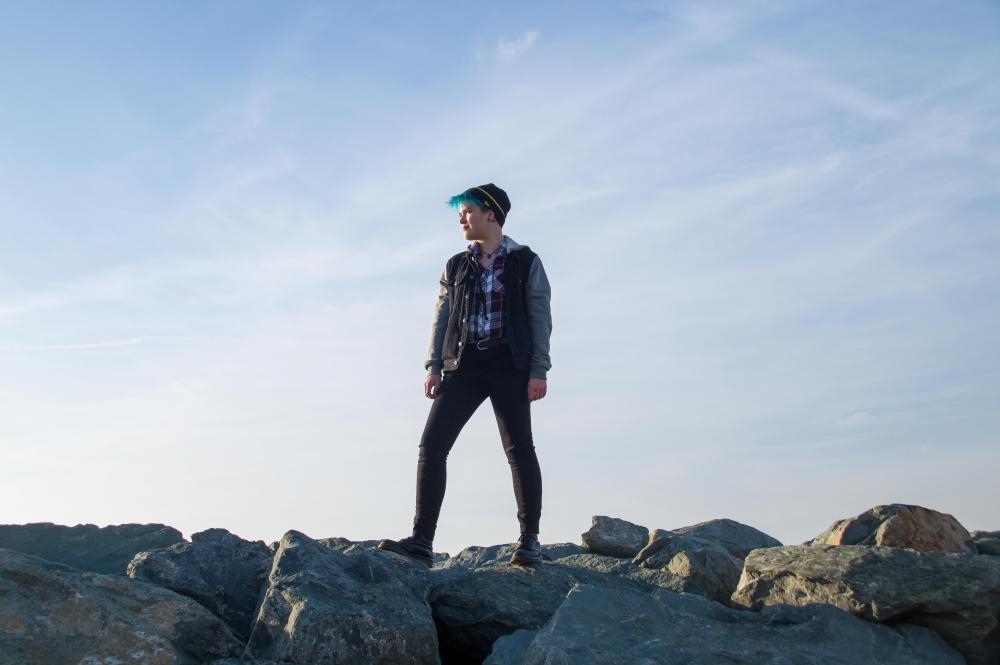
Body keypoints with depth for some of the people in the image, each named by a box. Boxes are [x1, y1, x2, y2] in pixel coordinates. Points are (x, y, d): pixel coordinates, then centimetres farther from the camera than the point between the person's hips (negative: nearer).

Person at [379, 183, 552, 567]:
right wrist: (434, 366, 2)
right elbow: (441, 318, 14)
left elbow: (540, 318, 1)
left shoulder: (525, 262, 6)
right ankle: (422, 541, -9)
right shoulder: (456, 266, 17)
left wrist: (539, 370, -8)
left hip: (509, 365, -3)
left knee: (519, 449, -2)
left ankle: (529, 540, 9)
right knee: (432, 444, -9)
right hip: (464, 364, 4)